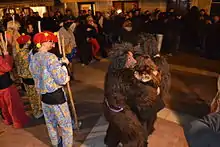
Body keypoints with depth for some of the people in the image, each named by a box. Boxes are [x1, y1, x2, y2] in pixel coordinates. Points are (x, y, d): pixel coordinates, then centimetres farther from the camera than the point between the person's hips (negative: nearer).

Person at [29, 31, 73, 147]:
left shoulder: (32, 56, 0)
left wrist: (60, 62, 4)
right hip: (56, 96, -8)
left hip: (43, 95, 8)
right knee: (66, 124, 12)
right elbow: (62, 80, -23)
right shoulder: (50, 57, -24)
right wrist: (63, 64, -10)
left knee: (50, 123, 27)